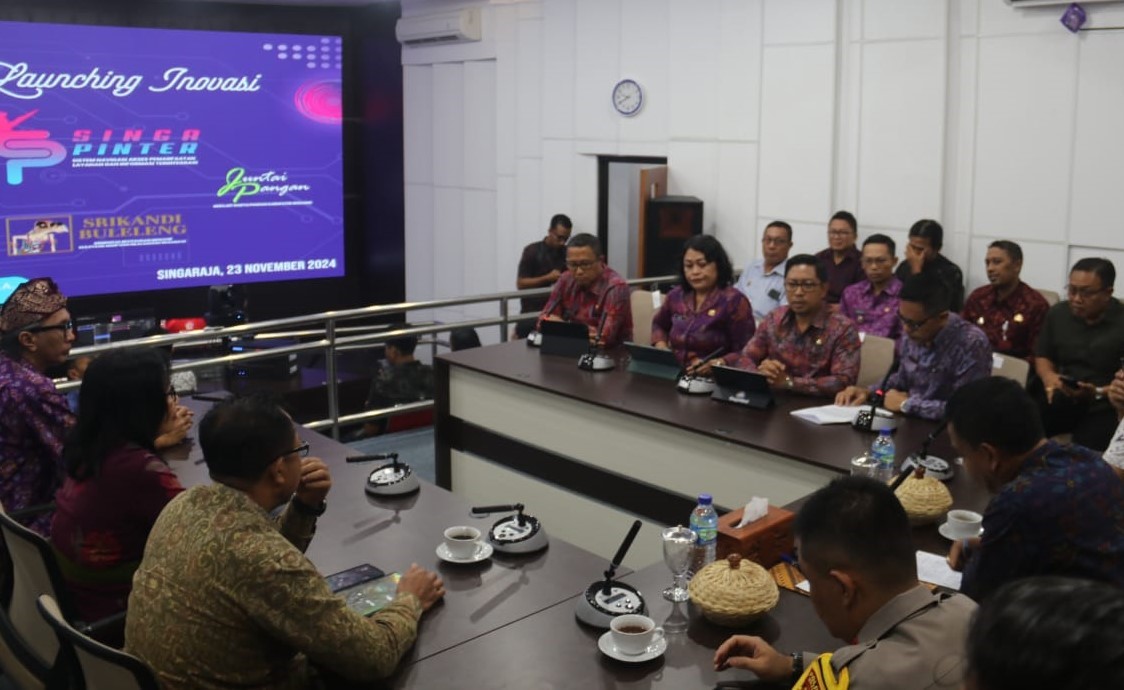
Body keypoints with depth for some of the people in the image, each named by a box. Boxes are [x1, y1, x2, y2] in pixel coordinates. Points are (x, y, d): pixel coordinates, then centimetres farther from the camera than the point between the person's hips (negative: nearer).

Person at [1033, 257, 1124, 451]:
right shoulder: (1057, 313, 10)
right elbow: (1042, 356, 18)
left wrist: (1098, 393, -23)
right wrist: (1049, 377, -4)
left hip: (1103, 407, -4)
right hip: (1060, 398, 4)